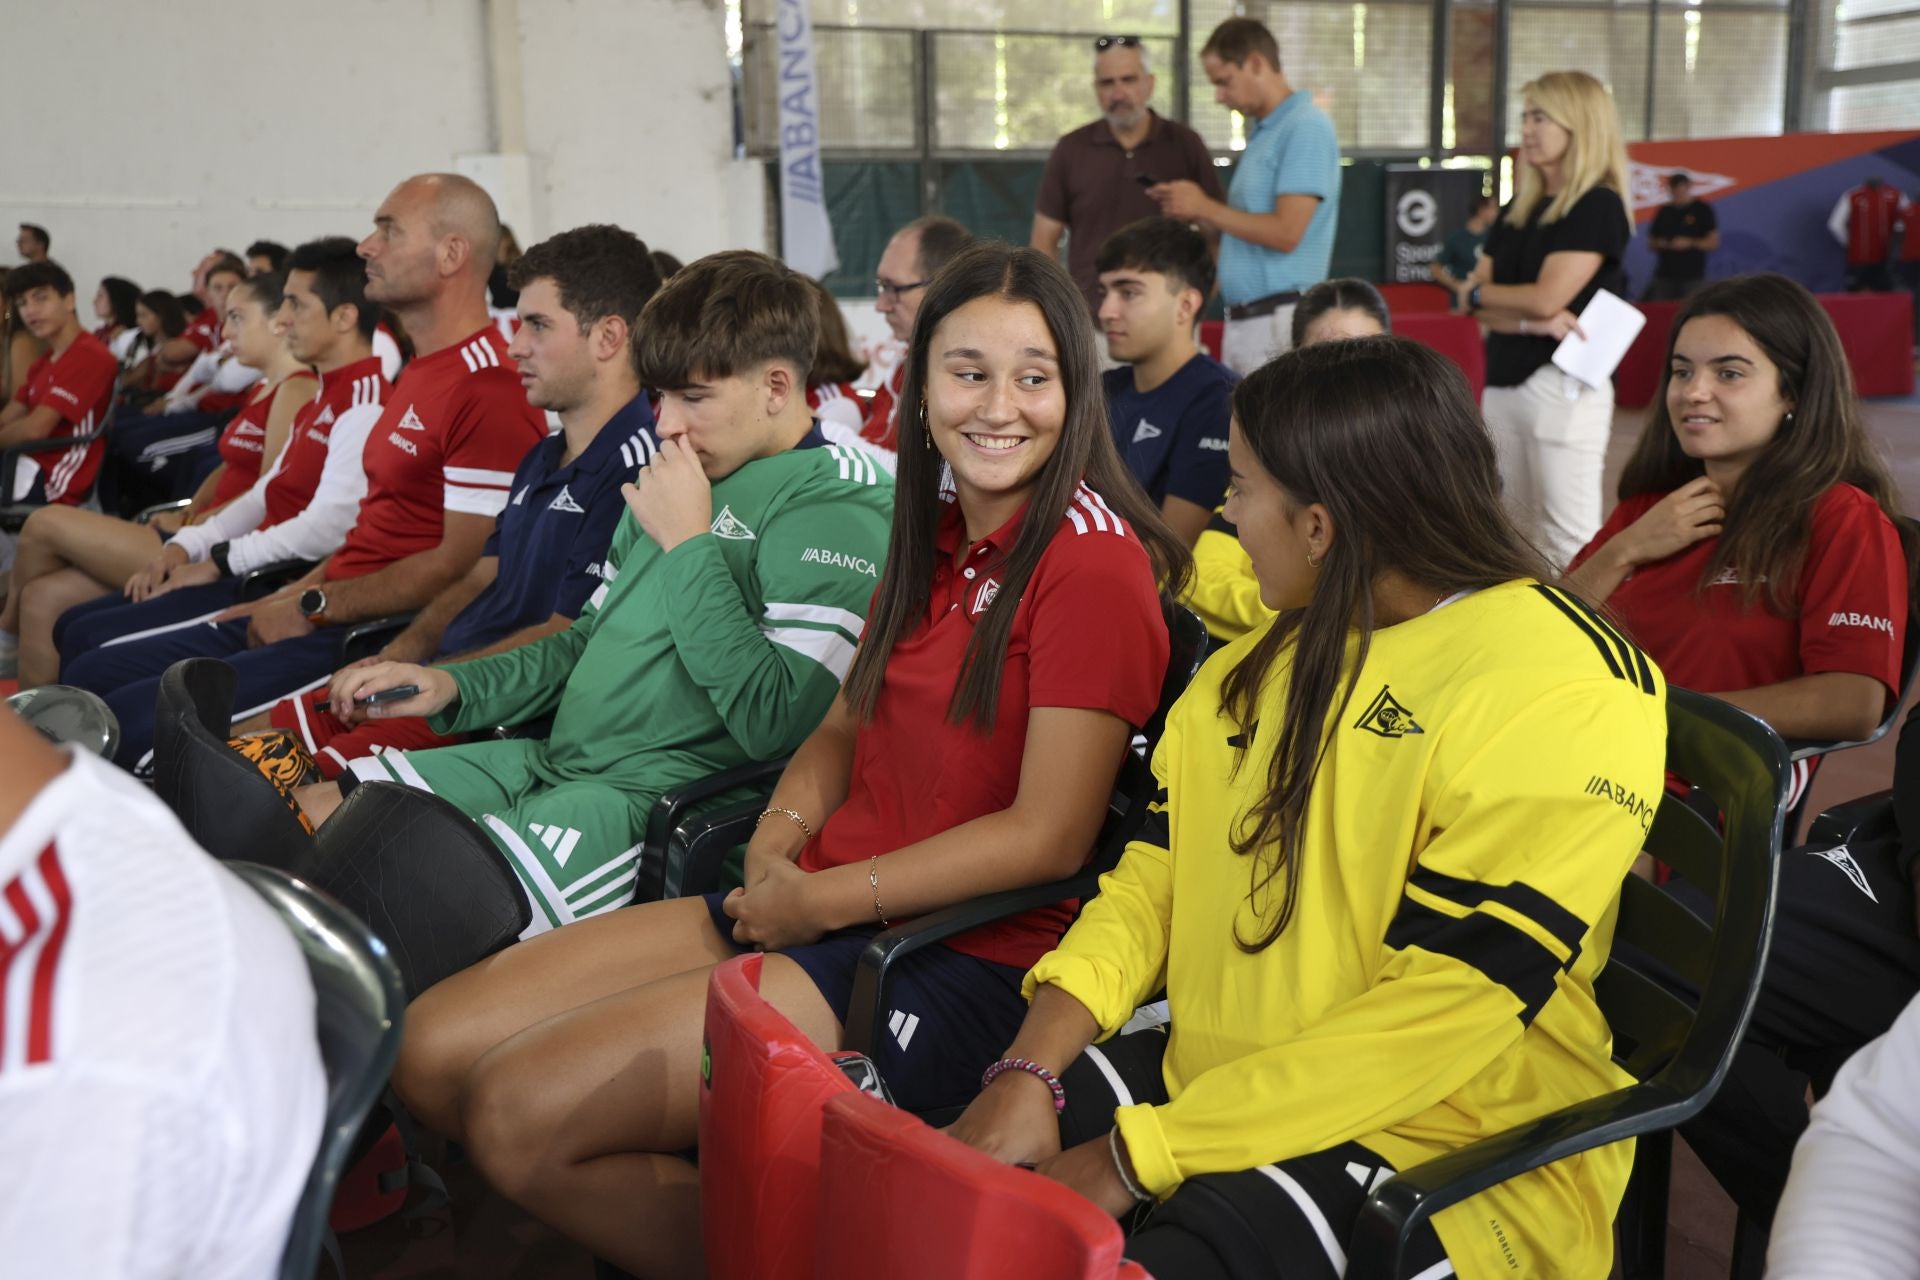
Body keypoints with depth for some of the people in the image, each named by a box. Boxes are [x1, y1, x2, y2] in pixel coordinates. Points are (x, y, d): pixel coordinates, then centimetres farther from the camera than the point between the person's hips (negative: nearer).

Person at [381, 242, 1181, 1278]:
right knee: (429, 1050, 0)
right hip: (811, 904, 9)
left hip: (958, 955, -9)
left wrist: (822, 899, -12)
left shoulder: (1092, 561, -12)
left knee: (521, 1112, -18)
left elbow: (1050, 835, -16)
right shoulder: (936, 542, 15)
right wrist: (777, 843, -2)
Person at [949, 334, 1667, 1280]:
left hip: (1440, 1148, -6)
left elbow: (1433, 1012, -21)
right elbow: (1154, 875, 7)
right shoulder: (1269, 651, 9)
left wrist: (1138, 1155, -20)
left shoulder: (1566, 695, -16)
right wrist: (1028, 1071, -8)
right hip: (1205, 1080, 6)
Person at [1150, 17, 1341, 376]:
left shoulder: (1305, 128, -11)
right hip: (1241, 320, 9)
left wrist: (1205, 207, -10)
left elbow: (1286, 233, -19)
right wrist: (1192, 211, 5)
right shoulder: (1261, 132, 18)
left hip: (1280, 322, -9)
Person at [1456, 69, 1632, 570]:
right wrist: (1532, 321, -13)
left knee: (1569, 540, -10)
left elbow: (1547, 298, -15)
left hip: (1563, 385, -8)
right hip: (1503, 383, 8)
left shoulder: (1598, 206, -6)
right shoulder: (1517, 210, 15)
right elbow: (1476, 304, 6)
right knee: (1517, 534, 11)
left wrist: (1476, 292, 1)